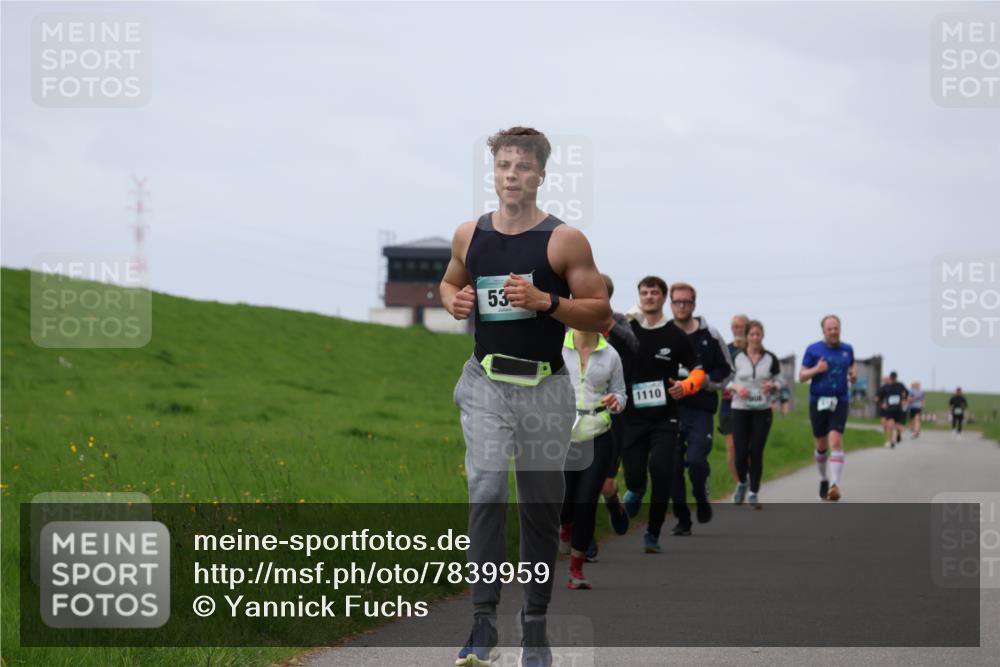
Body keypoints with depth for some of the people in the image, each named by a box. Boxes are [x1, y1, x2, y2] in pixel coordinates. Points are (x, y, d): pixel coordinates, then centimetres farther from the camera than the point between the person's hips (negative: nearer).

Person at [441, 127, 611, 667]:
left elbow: (601, 313, -4)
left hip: (545, 387, -1)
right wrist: (454, 301, 0)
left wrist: (546, 301, -19)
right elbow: (449, 282, 23)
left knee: (541, 509, 8)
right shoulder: (469, 235, 4)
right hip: (486, 383, 1)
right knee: (486, 492, -17)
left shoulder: (565, 240, -6)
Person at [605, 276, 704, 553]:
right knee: (634, 477, 0)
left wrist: (685, 386, -14)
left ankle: (653, 534, -1)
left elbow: (698, 370, 6)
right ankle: (635, 491, 40)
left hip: (664, 419, -1)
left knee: (661, 474, -14)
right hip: (633, 417, 1)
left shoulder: (675, 336, 0)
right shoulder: (626, 331, 4)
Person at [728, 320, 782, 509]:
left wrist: (772, 386, -13)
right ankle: (742, 483, 23)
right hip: (740, 410, 0)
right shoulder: (736, 358, 1)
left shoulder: (770, 358, 3)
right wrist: (736, 387, -15)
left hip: (763, 410, 0)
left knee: (756, 452, -4)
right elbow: (726, 381, 6)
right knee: (741, 452, -6)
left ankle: (754, 493, 6)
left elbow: (779, 381, 9)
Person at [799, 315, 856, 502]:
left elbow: (852, 365, 26)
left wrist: (853, 375, 4)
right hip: (818, 401, 0)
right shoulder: (813, 350, -1)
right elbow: (802, 376, 0)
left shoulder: (847, 349, 7)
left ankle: (834, 484, -25)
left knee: (836, 441, -18)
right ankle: (823, 479, 33)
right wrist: (816, 369, -19)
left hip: (840, 402, 0)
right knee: (821, 446, 10)